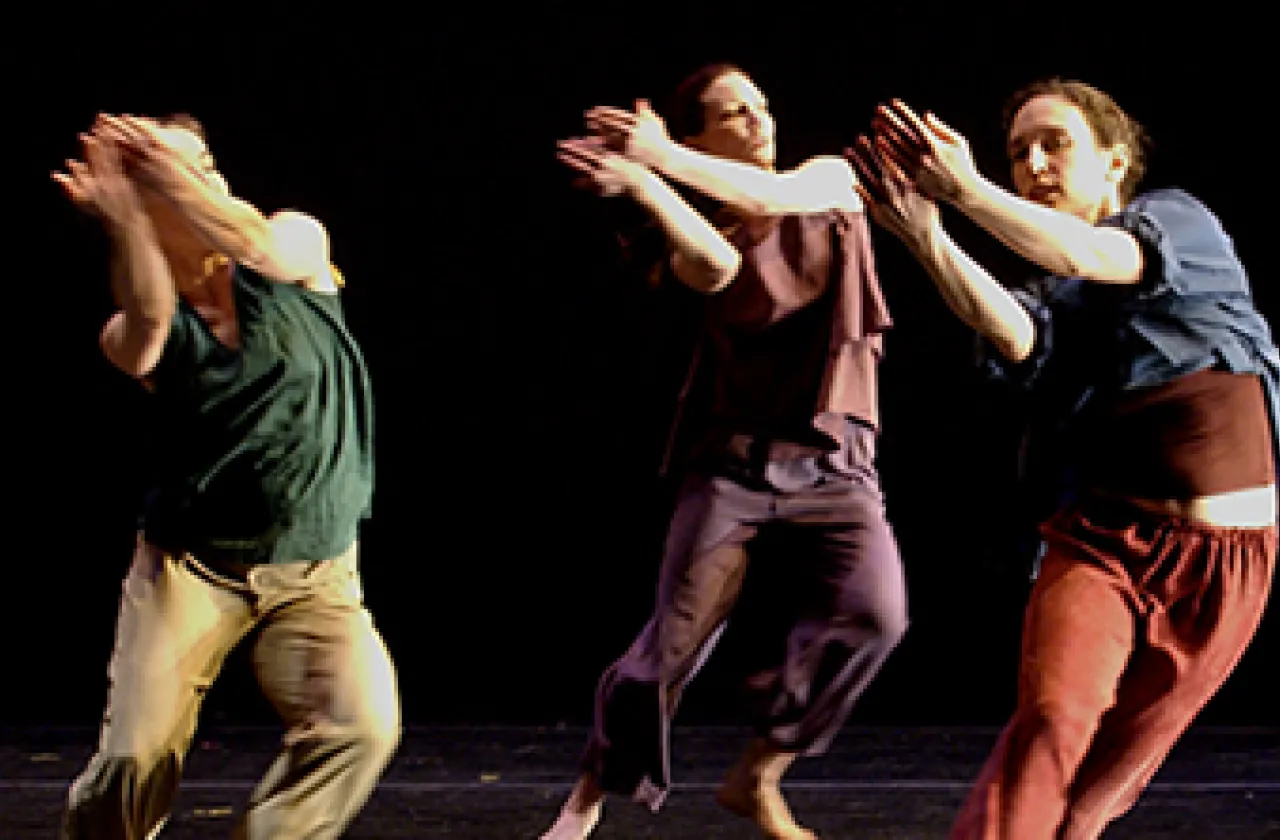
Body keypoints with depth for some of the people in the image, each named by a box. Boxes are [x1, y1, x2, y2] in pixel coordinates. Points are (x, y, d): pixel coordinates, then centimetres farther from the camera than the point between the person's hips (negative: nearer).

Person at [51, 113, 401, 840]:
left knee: (362, 725, -23)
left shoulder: (299, 247, 1)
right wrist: (122, 218, -48)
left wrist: (166, 168, -39)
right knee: (136, 758, -13)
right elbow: (145, 322, -29)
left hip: (314, 576, 1)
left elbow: (261, 248, -24)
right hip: (189, 565, -1)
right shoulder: (141, 331, -3)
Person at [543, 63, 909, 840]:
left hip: (834, 464, 0)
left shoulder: (832, 181, 8)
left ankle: (759, 776, -11)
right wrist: (643, 185, -35)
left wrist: (665, 159, -26)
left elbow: (774, 197, -16)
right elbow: (714, 266, -21)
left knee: (872, 613, -25)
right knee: (674, 643, -8)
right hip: (736, 460, 0)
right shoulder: (705, 238, 6)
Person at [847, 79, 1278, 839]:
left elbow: (1082, 256, -20)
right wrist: (925, 234, -29)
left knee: (1105, 779, 1)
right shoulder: (1056, 302, 11)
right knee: (1053, 718, -24)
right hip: (1104, 541, 1)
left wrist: (965, 189, -26)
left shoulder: (1181, 221, 3)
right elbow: (1011, 336, -16)